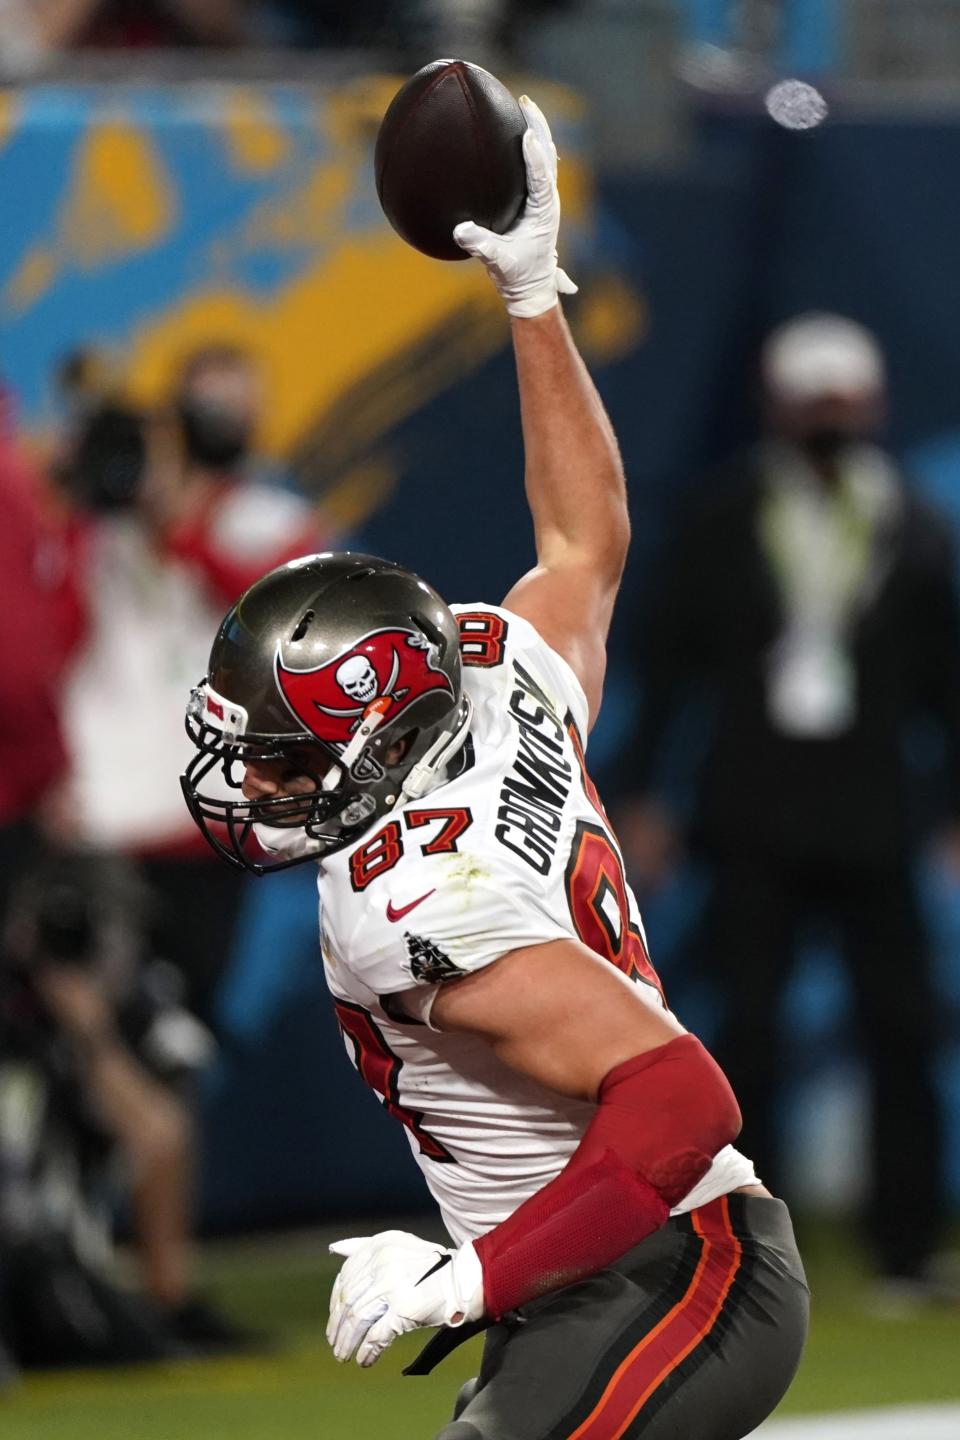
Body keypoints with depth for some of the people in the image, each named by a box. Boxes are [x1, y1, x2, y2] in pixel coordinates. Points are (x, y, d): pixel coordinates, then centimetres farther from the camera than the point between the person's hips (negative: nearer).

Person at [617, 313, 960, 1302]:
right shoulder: (723, 522, 2)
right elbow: (664, 657, 5)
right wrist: (642, 795, 1)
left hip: (872, 822, 1)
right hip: (755, 822, 0)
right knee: (746, 1034, -1)